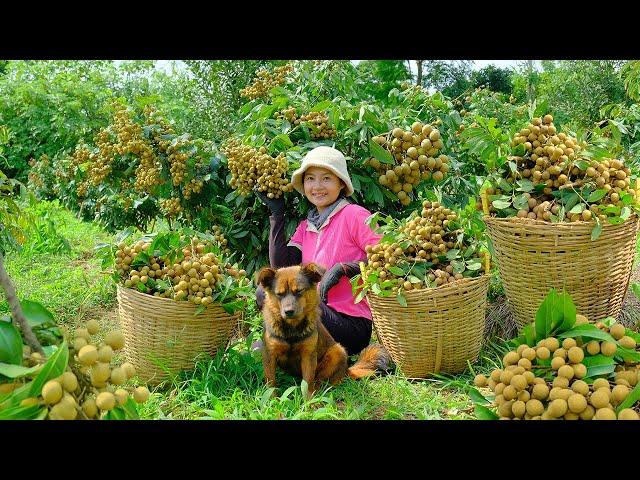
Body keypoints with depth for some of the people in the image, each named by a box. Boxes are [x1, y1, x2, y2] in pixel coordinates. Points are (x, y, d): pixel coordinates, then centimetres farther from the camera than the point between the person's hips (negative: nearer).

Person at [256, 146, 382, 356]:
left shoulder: (354, 215, -6)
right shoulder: (306, 226, 15)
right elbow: (280, 266, 0)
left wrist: (342, 268, -19)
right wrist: (277, 214, 3)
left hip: (353, 324, -6)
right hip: (320, 312, 7)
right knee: (265, 291, -10)